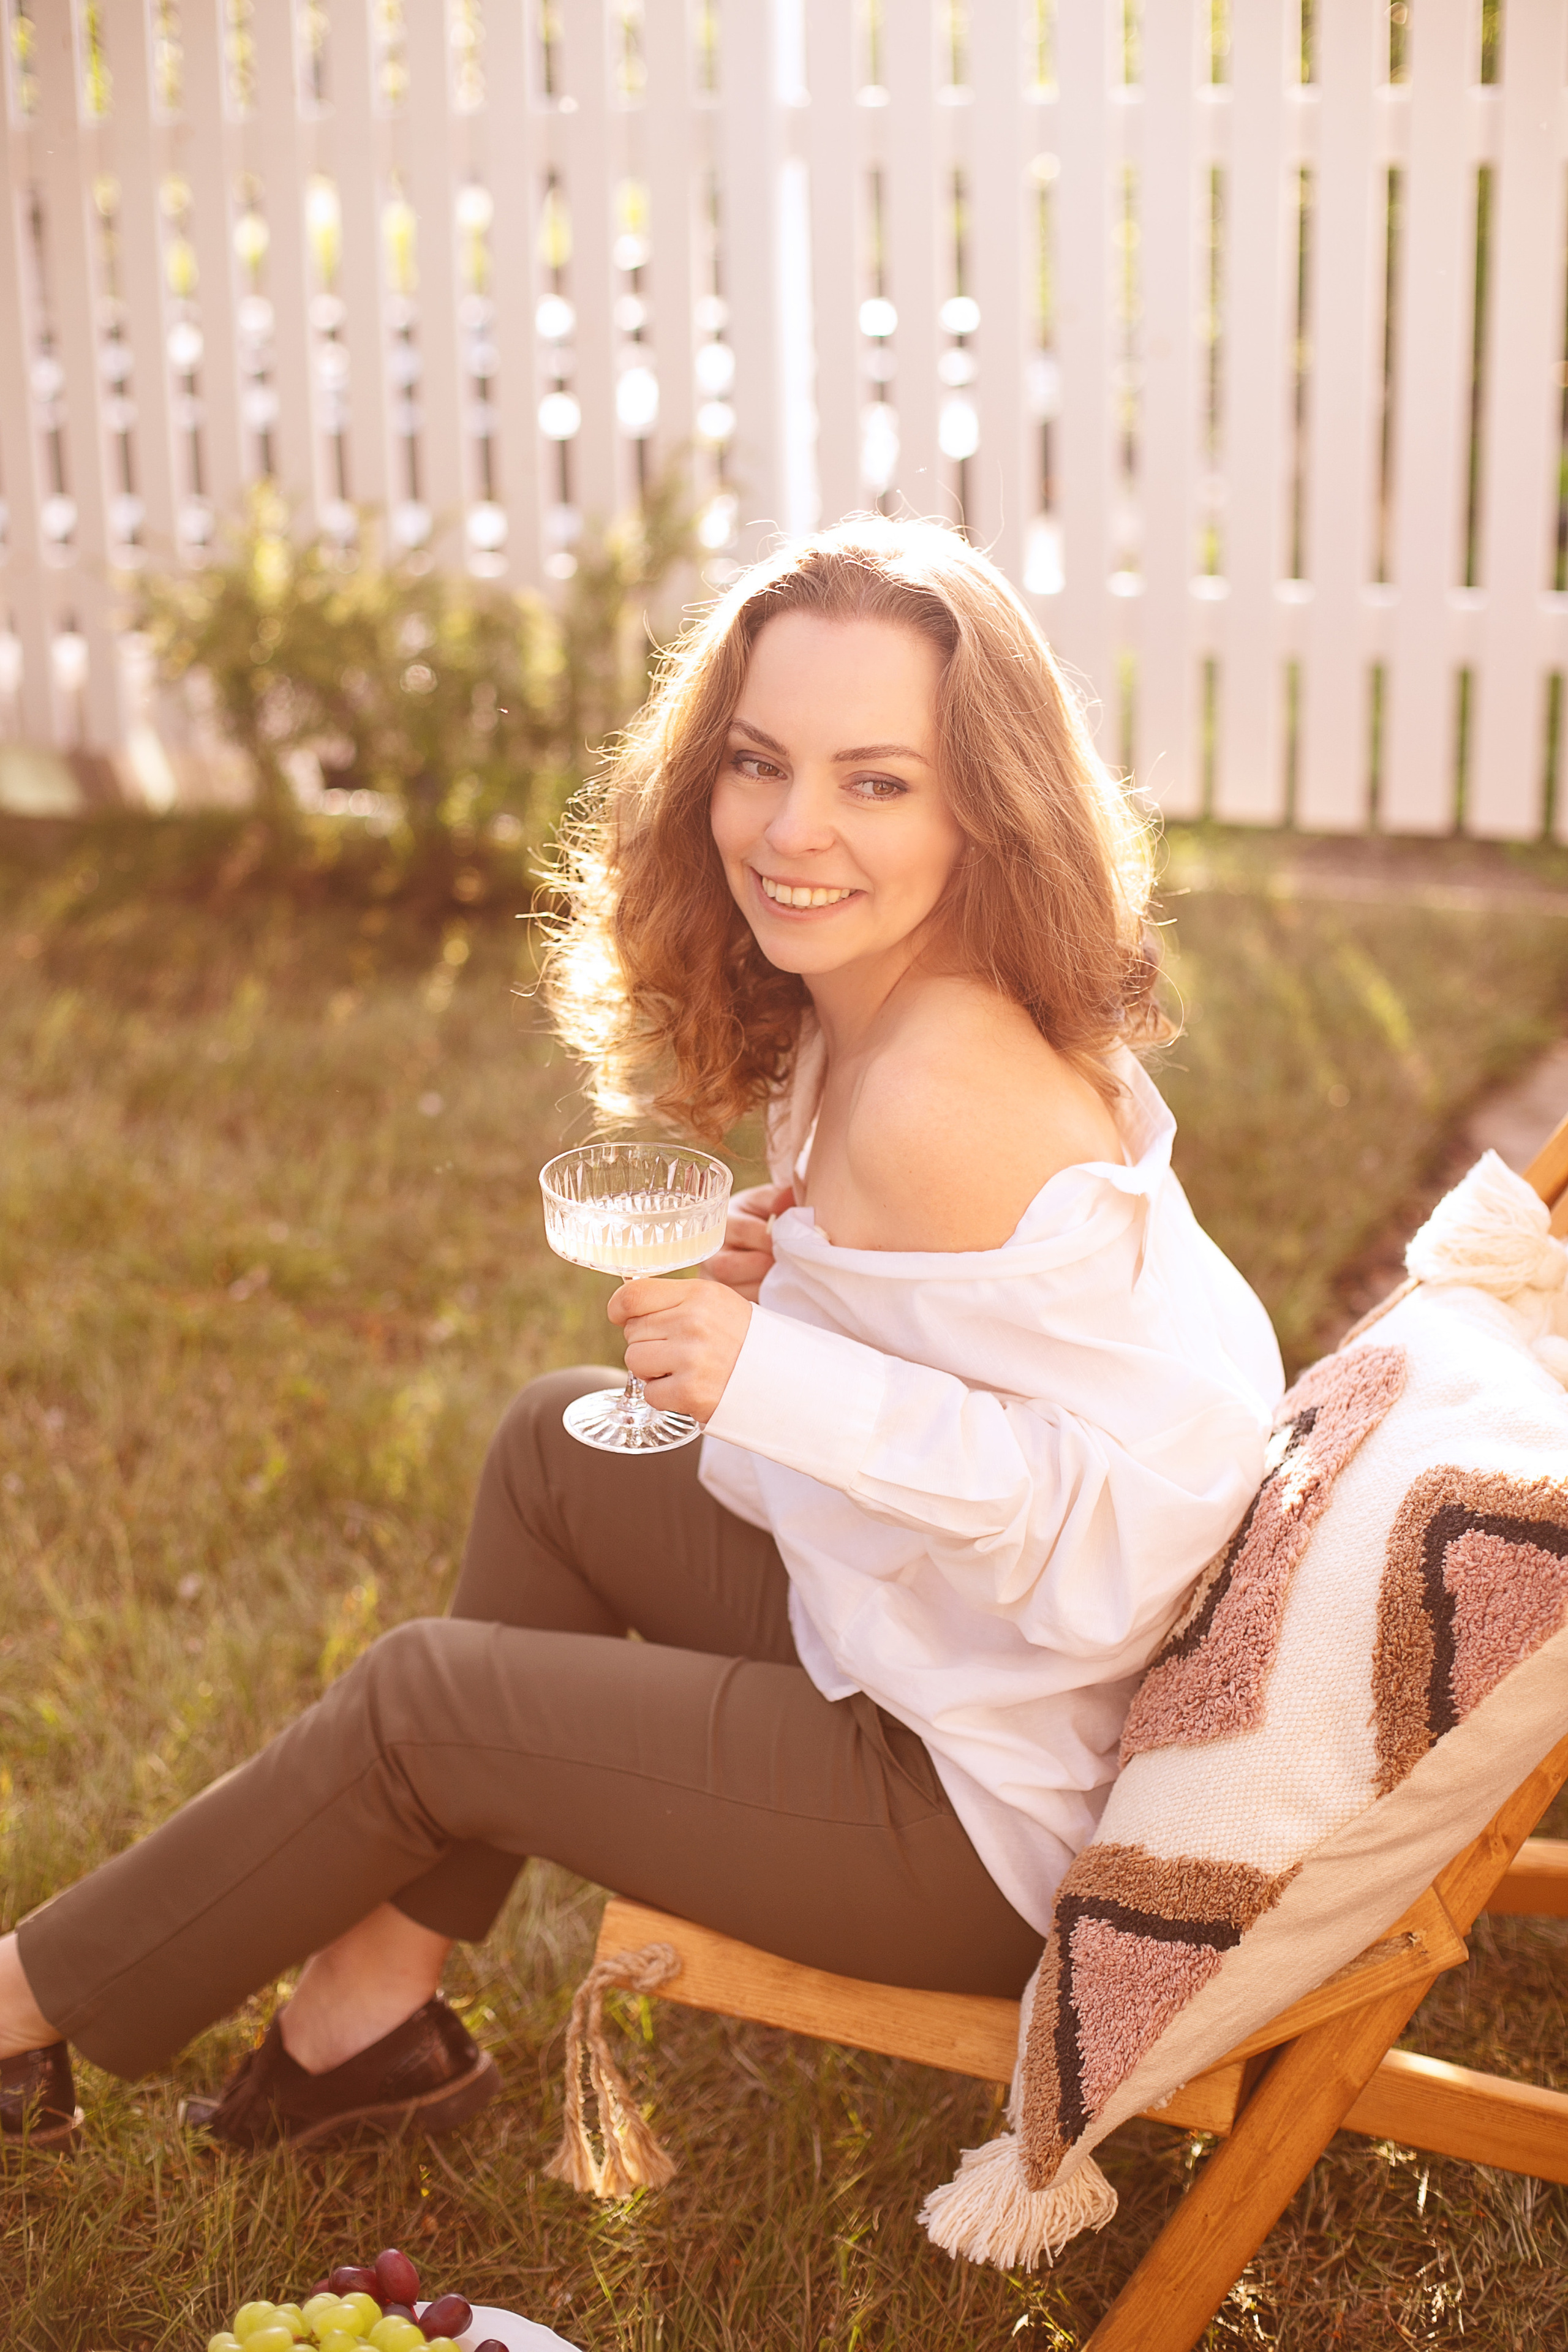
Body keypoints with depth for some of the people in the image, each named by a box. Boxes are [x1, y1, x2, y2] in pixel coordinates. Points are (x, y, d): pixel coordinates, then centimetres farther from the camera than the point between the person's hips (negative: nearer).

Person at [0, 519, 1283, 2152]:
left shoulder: (942, 1102, -30)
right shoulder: (874, 1017, -1)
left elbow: (1137, 1522, -30)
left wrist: (789, 1383, -32)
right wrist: (795, 1281, -5)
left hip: (1005, 1816, -9)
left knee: (418, 1703, 2)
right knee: (559, 1442, 17)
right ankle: (372, 2009, 25)